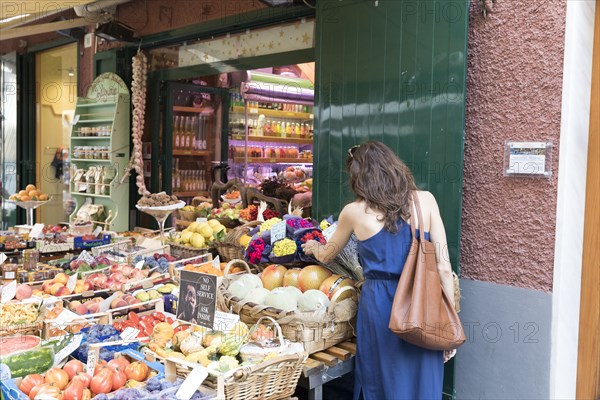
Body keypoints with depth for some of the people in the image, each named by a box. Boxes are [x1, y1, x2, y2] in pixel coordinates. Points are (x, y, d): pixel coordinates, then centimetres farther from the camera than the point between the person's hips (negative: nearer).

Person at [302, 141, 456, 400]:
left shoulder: (354, 212, 0)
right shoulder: (425, 200, 1)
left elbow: (327, 256, 18)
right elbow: (444, 267, -2)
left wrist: (313, 247, 40)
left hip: (380, 308, -1)